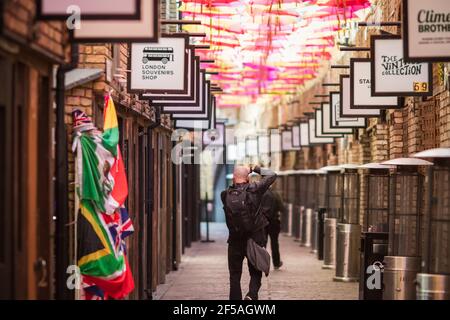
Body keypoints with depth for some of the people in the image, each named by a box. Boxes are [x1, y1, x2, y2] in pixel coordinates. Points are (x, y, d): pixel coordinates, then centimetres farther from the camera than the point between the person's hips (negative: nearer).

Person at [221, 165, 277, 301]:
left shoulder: (226, 195, -3)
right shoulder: (254, 190, -8)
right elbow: (272, 175, 2)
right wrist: (256, 169, 11)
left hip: (235, 241, 1)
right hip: (255, 239, -1)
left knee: (235, 275, 12)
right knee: (256, 273, 8)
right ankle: (252, 294, -17)